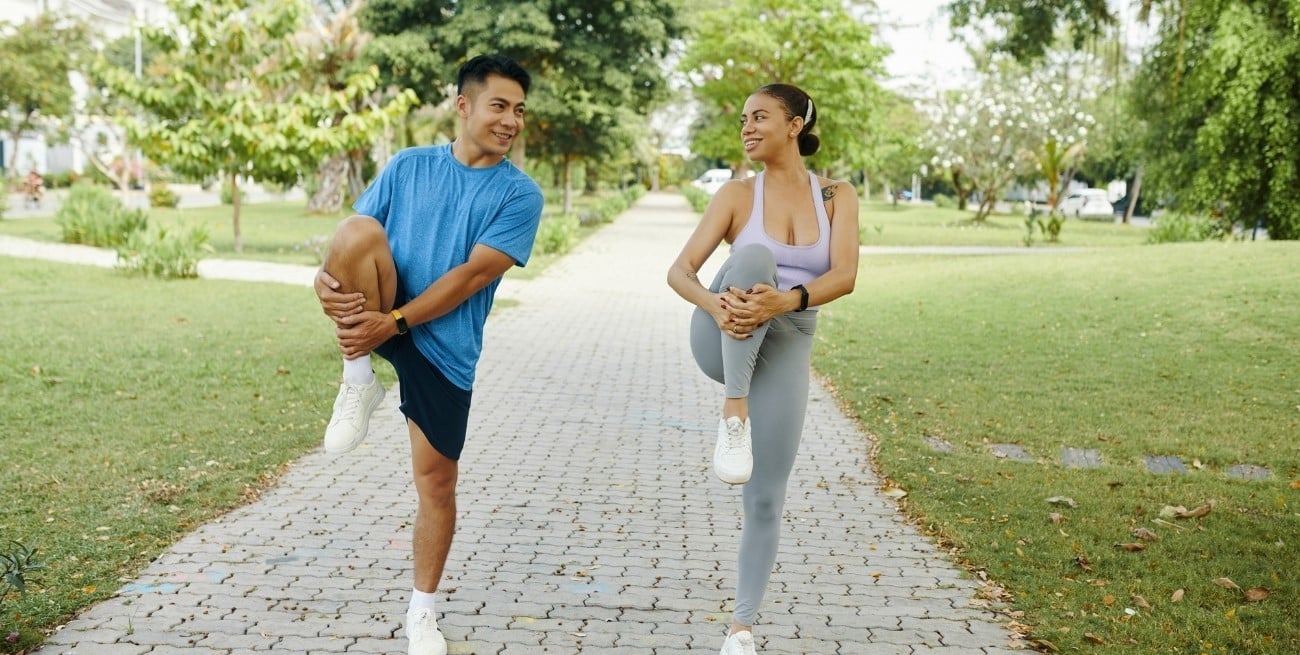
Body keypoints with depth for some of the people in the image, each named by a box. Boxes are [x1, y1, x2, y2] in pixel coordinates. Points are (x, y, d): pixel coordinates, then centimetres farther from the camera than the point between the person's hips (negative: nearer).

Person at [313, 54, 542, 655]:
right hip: (374, 319, 1)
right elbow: (351, 236, 2)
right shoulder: (408, 166, 4)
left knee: (436, 479, 5)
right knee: (359, 230, -27)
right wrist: (327, 277, -21)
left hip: (444, 347, -1)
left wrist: (393, 323, -22)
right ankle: (358, 383, -11)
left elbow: (473, 274, -14)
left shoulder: (519, 194, -4)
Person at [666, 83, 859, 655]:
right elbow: (679, 271, -9)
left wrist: (787, 300, -35)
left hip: (785, 351, 1)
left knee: (766, 499, -2)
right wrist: (713, 302, -32)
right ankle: (733, 414, -32)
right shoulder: (737, 195, -1)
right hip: (722, 343, -1)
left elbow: (845, 276, -14)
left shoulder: (836, 196, 1)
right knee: (753, 256, -32)